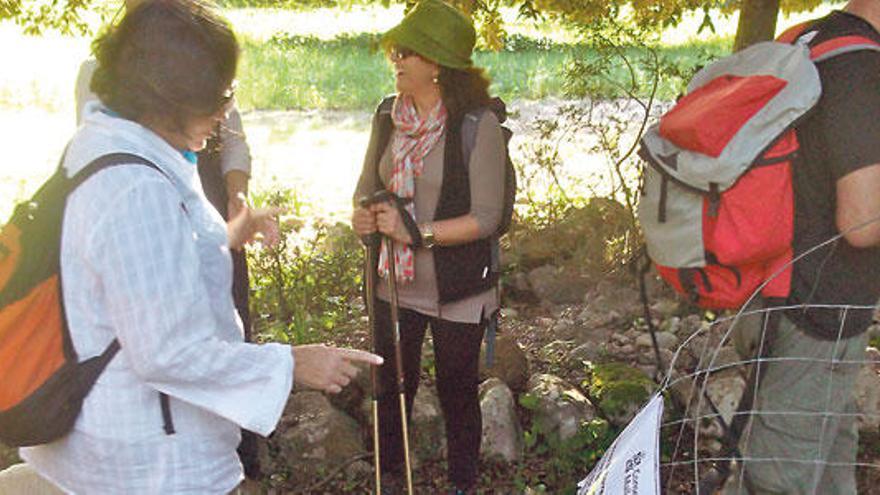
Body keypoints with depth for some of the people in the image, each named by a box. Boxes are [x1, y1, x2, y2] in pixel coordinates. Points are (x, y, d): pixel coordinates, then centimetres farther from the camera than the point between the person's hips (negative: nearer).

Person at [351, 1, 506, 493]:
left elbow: (486, 217, -18)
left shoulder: (478, 124, -16)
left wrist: (416, 232, -25)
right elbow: (368, 185, 13)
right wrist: (363, 213, -10)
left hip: (458, 291, -5)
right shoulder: (390, 118, 1)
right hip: (396, 283, 5)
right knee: (392, 387, 17)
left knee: (457, 393, 12)